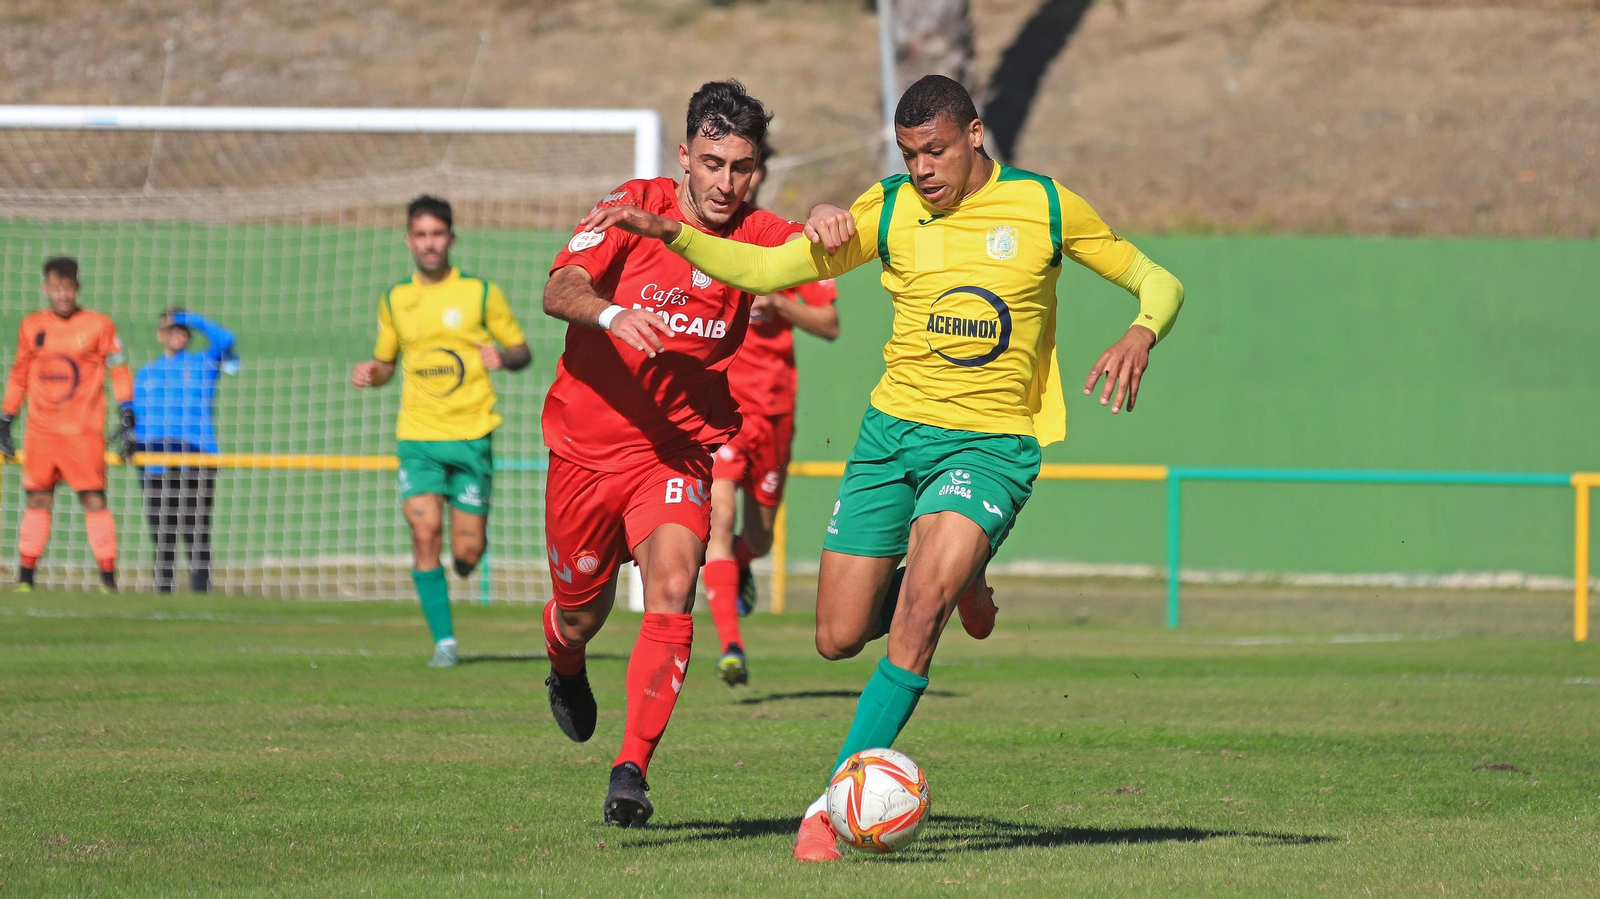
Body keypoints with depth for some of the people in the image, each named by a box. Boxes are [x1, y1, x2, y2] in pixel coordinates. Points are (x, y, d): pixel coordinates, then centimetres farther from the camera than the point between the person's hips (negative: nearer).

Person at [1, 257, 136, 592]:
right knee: (37, 500, 4)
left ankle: (108, 577, -6)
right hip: (40, 431, 3)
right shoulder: (31, 327, 10)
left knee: (94, 499, -7)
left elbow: (119, 372, 2)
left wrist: (127, 422, -4)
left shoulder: (98, 325, 0)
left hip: (83, 432, -3)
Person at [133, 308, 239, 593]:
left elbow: (224, 339, -10)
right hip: (156, 463, 3)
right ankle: (163, 591, 6)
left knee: (197, 535, -7)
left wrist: (189, 318, -6)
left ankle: (200, 589, -8)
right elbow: (137, 419, 16)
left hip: (197, 460, -3)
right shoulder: (145, 373, 18)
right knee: (161, 536, 3)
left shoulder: (204, 364, 9)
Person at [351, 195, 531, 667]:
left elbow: (522, 351, 7)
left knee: (466, 551, -4)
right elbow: (387, 362, 21)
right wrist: (371, 373, -3)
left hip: (471, 434, -1)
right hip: (418, 436, 2)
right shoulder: (394, 300, 9)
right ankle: (444, 641, -7)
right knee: (424, 531, -15)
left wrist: (502, 357, -16)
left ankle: (474, 541, 35)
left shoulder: (480, 292, 2)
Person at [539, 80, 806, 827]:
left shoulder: (755, 235, -3)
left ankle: (631, 772, -23)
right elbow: (559, 290, -18)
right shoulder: (635, 207, -8)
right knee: (581, 616, 13)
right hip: (587, 444, 0)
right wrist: (608, 312, -40)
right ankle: (566, 672, 52)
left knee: (671, 589, -25)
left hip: (681, 450, 0)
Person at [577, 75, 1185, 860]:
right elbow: (765, 270, 2)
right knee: (839, 639, 3)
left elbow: (1157, 281, 6)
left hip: (990, 443, -3)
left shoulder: (1045, 207, -3)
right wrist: (669, 233, -11)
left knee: (920, 610, -25)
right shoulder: (889, 211, 1)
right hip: (893, 432, 3)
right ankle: (954, 580, 35)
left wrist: (1140, 335, -17)